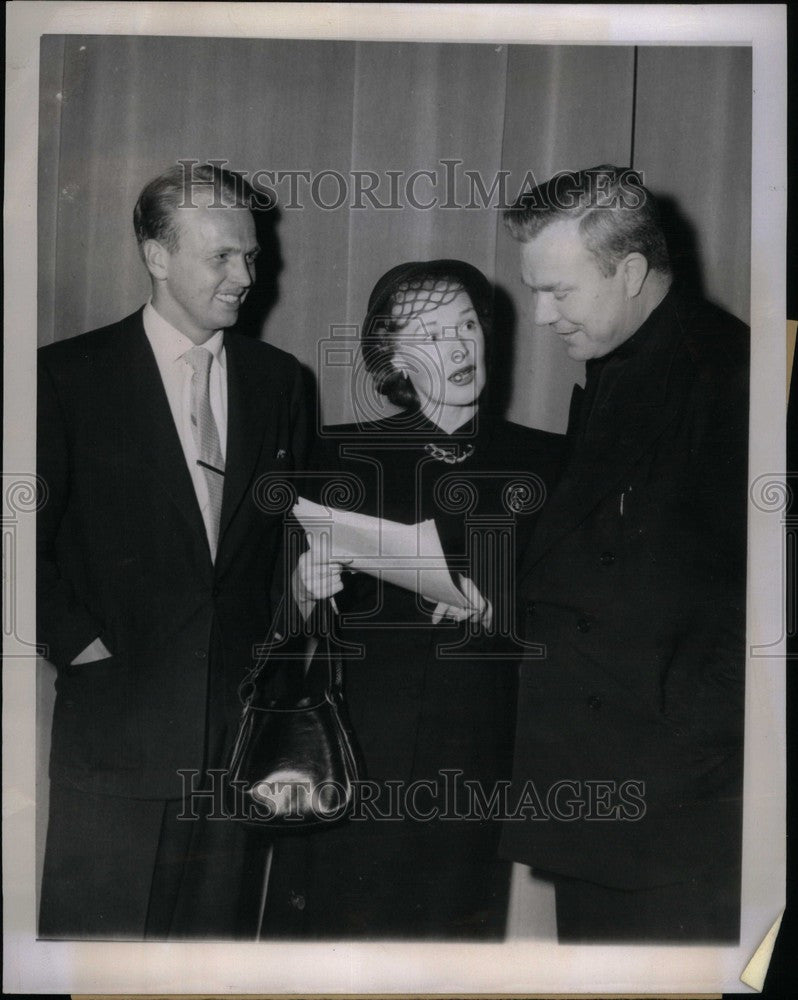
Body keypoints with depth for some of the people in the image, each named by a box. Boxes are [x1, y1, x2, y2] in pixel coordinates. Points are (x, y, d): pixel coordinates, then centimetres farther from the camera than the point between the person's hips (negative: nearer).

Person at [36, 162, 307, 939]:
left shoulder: (276, 378, 10)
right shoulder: (68, 374, -2)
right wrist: (74, 641, -8)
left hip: (241, 722, 4)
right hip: (117, 721, -3)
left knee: (220, 935, 11)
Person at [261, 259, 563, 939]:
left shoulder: (542, 462, 4)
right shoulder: (346, 455, 4)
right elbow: (289, 619, 5)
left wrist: (491, 612, -14)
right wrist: (307, 589, -16)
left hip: (474, 767, 1)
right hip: (354, 755, 0)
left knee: (454, 923, 5)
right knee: (338, 921, 2)